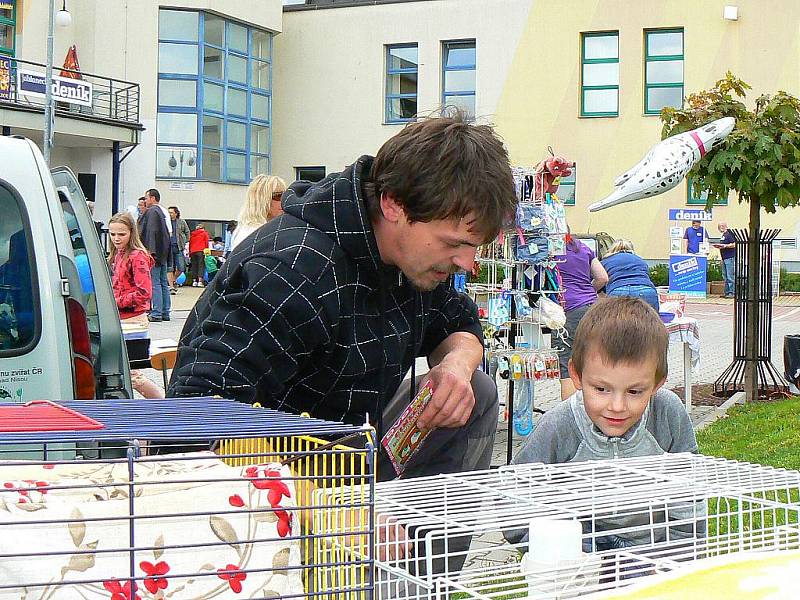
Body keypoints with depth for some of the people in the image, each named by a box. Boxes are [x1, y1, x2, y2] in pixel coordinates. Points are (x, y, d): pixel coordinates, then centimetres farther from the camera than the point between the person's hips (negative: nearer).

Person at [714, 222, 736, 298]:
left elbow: (734, 244, -18)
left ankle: (732, 292, -9)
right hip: (724, 258, 11)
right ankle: (727, 292, 16)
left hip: (730, 257, -11)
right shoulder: (723, 235, 19)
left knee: (730, 276, -10)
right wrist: (719, 246, 11)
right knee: (725, 276, 11)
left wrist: (724, 246, -20)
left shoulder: (729, 234, -11)